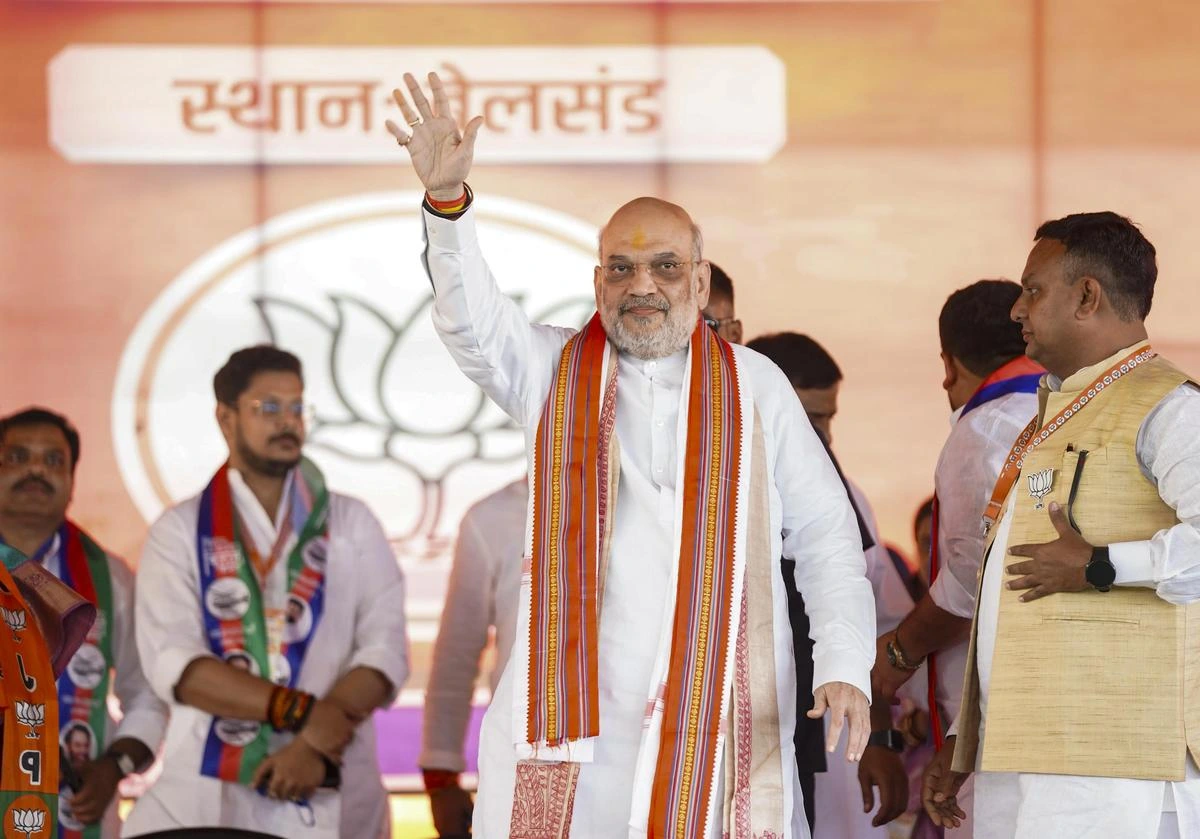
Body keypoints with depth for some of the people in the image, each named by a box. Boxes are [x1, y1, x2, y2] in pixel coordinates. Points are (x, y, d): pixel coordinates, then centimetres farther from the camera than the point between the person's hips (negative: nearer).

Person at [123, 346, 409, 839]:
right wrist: (299, 711, -16)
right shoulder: (180, 532, 6)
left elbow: (385, 651, 1)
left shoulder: (351, 525, 10)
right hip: (208, 794, -1)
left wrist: (319, 747, -15)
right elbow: (172, 661, -7)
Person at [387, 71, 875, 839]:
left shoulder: (753, 386, 10)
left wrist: (845, 668, -3)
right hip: (574, 718, 0)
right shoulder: (554, 371, 10)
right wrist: (448, 201, -28)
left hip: (721, 713, 0)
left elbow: (826, 538, 9)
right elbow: (474, 322, -10)